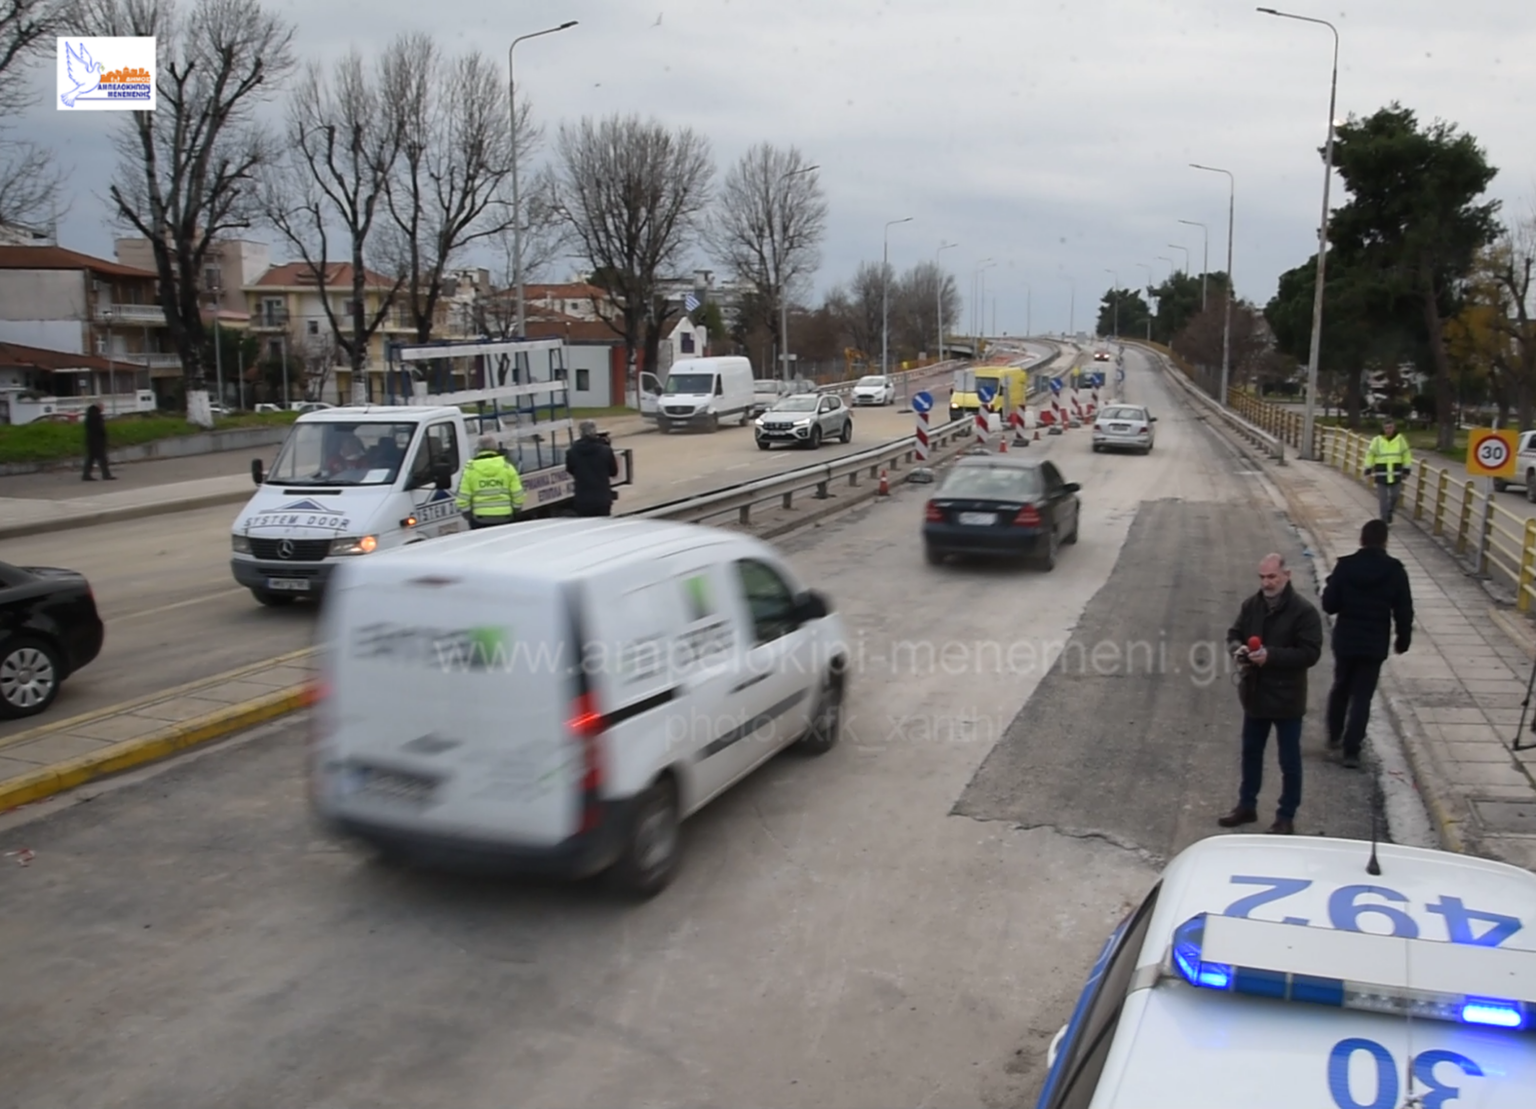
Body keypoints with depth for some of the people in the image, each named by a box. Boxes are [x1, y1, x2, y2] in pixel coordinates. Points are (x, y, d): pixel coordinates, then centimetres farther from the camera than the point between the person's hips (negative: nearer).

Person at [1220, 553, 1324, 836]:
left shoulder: (1303, 611, -16)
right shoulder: (1251, 605, 1)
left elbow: (1310, 653, -20)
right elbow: (1234, 633, 11)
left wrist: (1271, 656, -29)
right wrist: (1237, 648, -13)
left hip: (1286, 698, -6)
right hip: (1255, 693, 6)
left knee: (1289, 760, 8)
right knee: (1251, 753, 19)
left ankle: (1286, 816, 20)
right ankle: (1247, 805, 34)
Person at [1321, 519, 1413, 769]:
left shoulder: (1345, 565, -9)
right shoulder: (1395, 571, -8)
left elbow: (1329, 605, -8)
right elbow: (1404, 611, -5)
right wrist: (1403, 639, 9)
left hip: (1345, 640, 1)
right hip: (1375, 644, -1)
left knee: (1341, 687, 21)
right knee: (1362, 696, 4)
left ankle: (1334, 735, 34)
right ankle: (1351, 750, 0)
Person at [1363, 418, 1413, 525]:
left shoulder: (1400, 439, -2)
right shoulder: (1377, 440, -6)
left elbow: (1406, 454, 6)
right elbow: (1370, 454, 2)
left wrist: (1406, 471, 6)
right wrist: (1368, 470, 1)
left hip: (1396, 475, 1)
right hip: (1381, 475, -1)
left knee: (1394, 497, 10)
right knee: (1383, 499, 2)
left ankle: (1390, 513, 36)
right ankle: (1385, 520, 11)